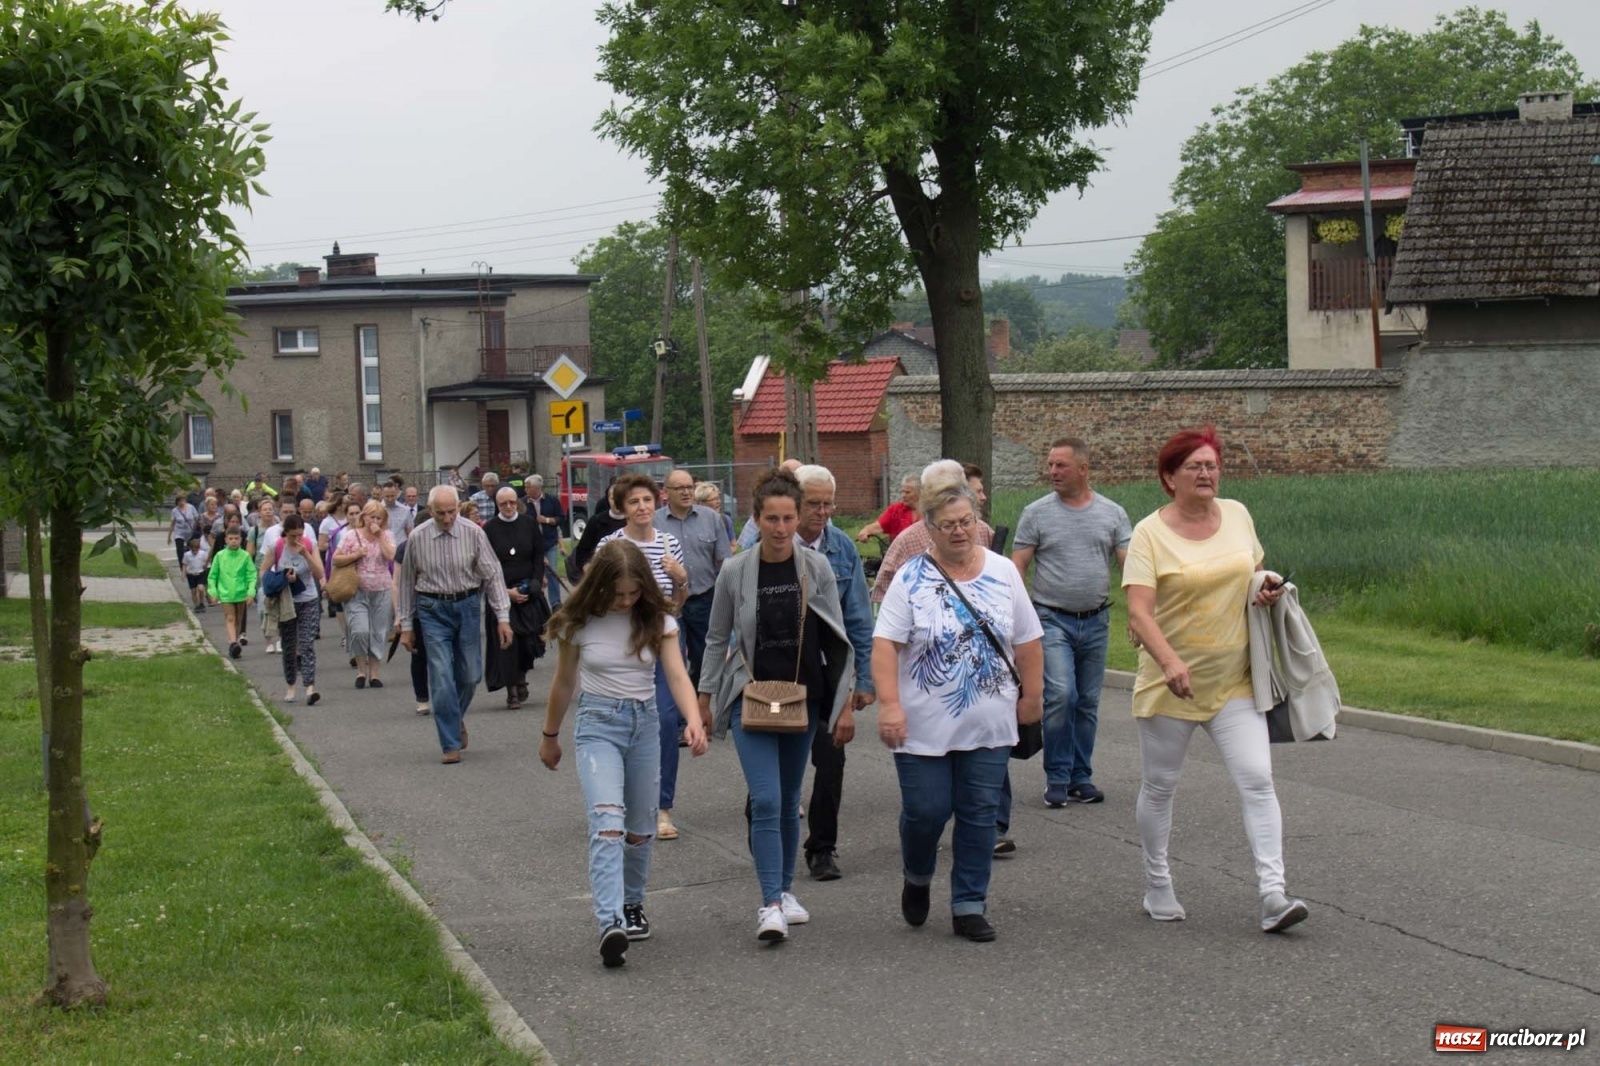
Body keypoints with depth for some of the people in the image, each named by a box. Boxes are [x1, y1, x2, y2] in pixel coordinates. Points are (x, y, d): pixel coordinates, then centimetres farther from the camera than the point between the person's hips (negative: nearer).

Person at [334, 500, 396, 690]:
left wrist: (379, 535, -10)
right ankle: (361, 669, 4)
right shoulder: (351, 535, 1)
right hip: (358, 591, -2)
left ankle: (373, 673, 13)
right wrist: (356, 555, -12)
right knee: (360, 630, -14)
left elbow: (391, 556, -11)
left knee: (378, 633, 4)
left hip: (382, 591, 2)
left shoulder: (387, 535, 6)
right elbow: (336, 559, 0)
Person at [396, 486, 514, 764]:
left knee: (470, 675, 7)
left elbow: (492, 575, -3)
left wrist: (503, 616, -10)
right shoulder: (418, 538, -5)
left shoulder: (473, 534, -6)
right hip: (433, 611, -1)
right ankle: (451, 744, -2)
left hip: (467, 607, 1)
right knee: (441, 678, -8)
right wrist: (406, 626, 5)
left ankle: (456, 718, 38)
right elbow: (406, 582, 4)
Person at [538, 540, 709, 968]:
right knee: (608, 822, -22)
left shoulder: (657, 621, -3)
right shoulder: (580, 623, -5)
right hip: (597, 723, -3)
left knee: (639, 830, 11)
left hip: (644, 723, 3)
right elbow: (564, 683, 7)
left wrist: (694, 719, -30)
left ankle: (632, 906, 37)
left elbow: (677, 675, -13)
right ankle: (611, 924, -34)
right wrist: (550, 735, 15)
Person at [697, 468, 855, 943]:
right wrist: (705, 696, 7)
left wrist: (844, 697, 3)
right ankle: (770, 905, -13)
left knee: (789, 802, 12)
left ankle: (785, 891, 27)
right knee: (766, 801, -13)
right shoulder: (735, 572, -5)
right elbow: (717, 639, 6)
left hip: (804, 698, 2)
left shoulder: (816, 568, -2)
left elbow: (836, 636, 5)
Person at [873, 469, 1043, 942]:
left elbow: (1027, 641, 10)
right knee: (925, 810, 0)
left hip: (988, 725, 3)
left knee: (979, 815, 4)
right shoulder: (911, 578, -5)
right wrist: (889, 704, -20)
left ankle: (969, 907, 14)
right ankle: (917, 880, 30)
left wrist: (1032, 696, 10)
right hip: (924, 726, -3)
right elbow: (885, 643, -11)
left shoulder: (1003, 572, 5)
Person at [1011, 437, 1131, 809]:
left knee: (1088, 702, 8)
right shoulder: (1036, 513, 0)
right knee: (1061, 695, -15)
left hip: (1096, 622, 3)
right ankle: (1057, 777, -1)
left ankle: (1080, 778, 18)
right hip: (1053, 620, -3)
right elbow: (1017, 568, -1)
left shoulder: (1112, 514, 5)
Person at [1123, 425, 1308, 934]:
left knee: (1257, 779, -10)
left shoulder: (1237, 515, 5)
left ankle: (1273, 894, -13)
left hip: (1234, 682, 3)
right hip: (1170, 684, -3)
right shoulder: (1150, 533, -10)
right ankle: (1158, 886, 29)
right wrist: (1169, 660, -35)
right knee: (1158, 788, 10)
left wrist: (1267, 590, 0)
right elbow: (1138, 611, -20)